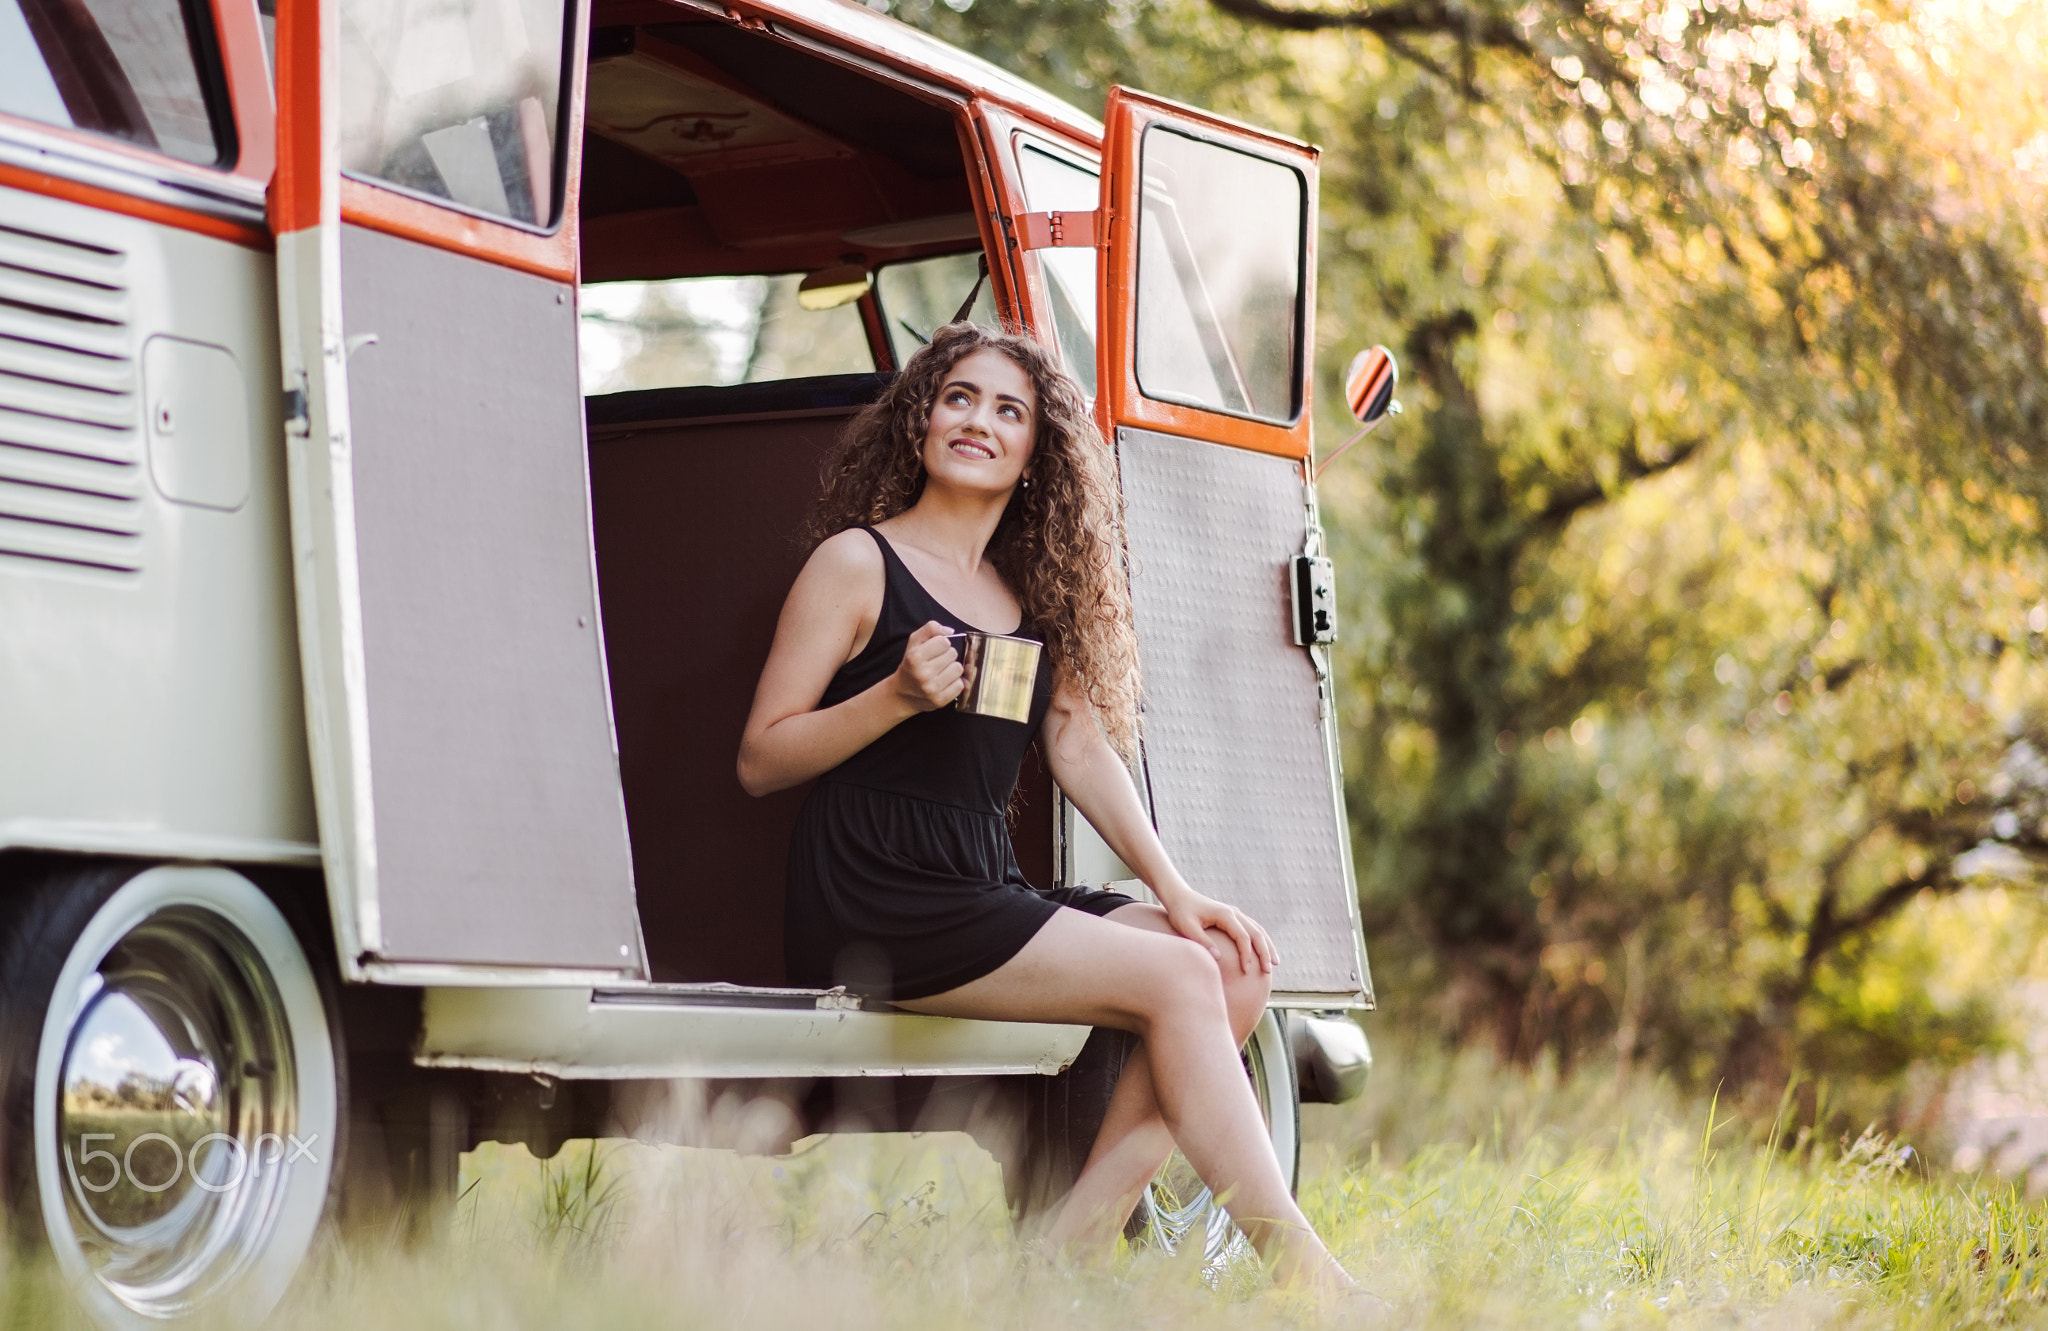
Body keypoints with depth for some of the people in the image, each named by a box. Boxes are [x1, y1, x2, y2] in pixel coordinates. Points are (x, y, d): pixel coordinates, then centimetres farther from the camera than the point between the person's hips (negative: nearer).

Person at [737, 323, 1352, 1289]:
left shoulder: (1032, 594, 20)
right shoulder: (858, 563, 0)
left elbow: (1082, 746, 13)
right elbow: (759, 762, -3)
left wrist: (1175, 893, 0)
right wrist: (899, 695, -17)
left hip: (984, 893, 7)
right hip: (874, 904, -7)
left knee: (1233, 968, -12)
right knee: (1174, 978, -20)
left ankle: (1072, 1246, -19)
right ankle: (1293, 1265, -20)